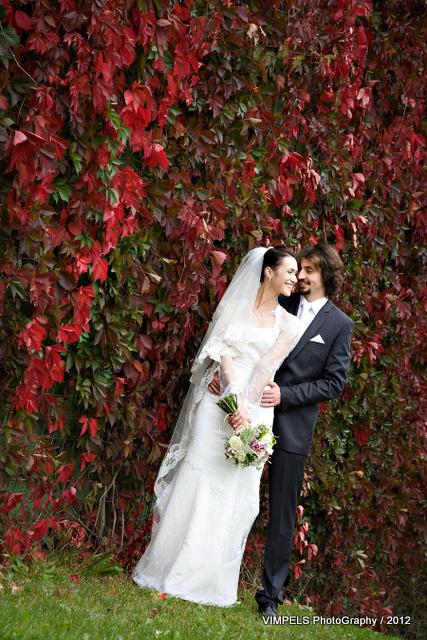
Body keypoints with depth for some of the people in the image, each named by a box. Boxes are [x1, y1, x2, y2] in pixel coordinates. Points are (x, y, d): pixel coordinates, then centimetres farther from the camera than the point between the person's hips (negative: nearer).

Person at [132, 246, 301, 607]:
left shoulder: (288, 323, 8)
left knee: (234, 492, -1)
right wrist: (235, 400, -18)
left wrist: (246, 409, -17)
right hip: (219, 401, -1)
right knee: (197, 483, -2)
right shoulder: (234, 306, 6)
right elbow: (224, 354, -5)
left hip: (254, 410, 1)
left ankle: (211, 580, 6)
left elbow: (267, 368, -4)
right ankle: (169, 570, 6)